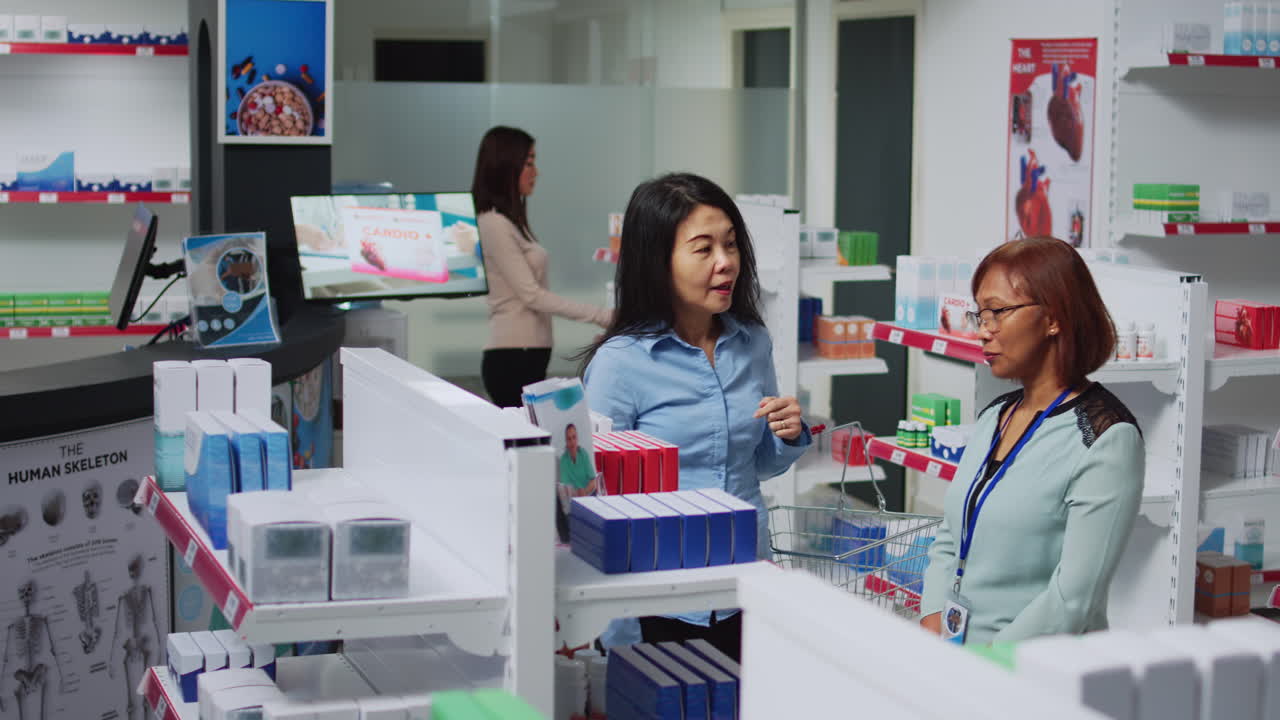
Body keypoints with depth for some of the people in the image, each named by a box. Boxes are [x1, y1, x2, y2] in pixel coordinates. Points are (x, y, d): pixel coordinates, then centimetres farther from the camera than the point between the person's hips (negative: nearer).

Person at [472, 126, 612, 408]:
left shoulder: (511, 221, 16)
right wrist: (600, 316, -16)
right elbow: (532, 295, -16)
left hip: (530, 355, 9)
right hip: (512, 358, -9)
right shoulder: (493, 225, -12)